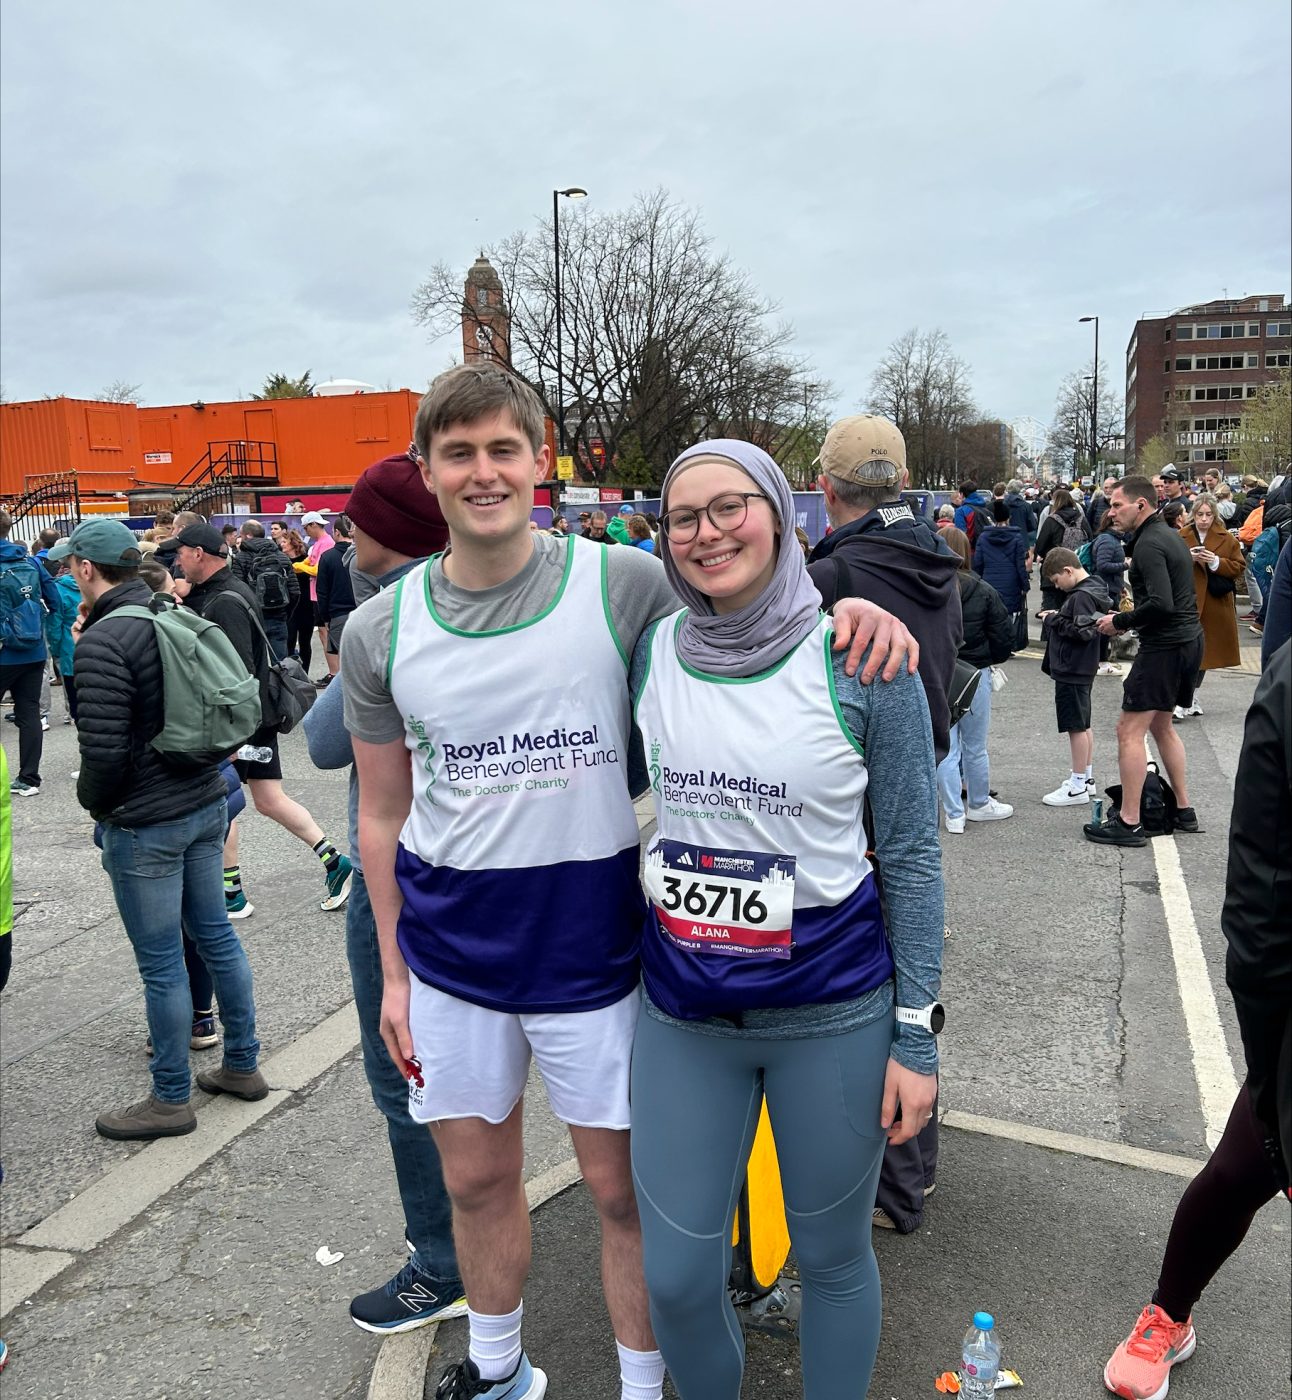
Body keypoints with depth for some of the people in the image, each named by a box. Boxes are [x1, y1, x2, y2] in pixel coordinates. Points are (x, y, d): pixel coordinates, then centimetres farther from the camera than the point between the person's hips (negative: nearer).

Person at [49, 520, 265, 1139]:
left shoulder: (102, 640, -18)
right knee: (216, 936, 18)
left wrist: (94, 802, -1)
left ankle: (171, 1100, 19)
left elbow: (104, 747, -20)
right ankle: (242, 1064, 30)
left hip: (145, 824, -8)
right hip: (206, 803, 8)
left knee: (161, 965, 4)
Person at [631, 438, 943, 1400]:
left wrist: (917, 1034, -6)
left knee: (833, 1257, 17)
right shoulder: (648, 653, -3)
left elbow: (911, 854, -6)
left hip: (833, 1013, -2)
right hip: (682, 1010, 3)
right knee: (675, 1275, 13)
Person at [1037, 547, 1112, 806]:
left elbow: (1083, 631, -25)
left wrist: (1053, 621, -15)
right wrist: (1056, 619, 5)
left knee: (1077, 726, -4)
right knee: (1083, 724, 17)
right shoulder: (1090, 590, 12)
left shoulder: (1082, 596, -19)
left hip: (1072, 672, -10)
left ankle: (1078, 787, 2)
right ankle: (1087, 777, 28)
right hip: (1080, 669, 10)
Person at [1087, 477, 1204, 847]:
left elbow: (1161, 604, -27)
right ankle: (1184, 811, 28)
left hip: (1165, 646, -11)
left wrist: (1120, 621, -13)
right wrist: (1131, 619, 11)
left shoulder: (1149, 544, -17)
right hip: (1188, 639, 11)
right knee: (1161, 725, 22)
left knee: (1130, 730, -6)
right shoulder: (1171, 535, 15)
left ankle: (1128, 823, -3)